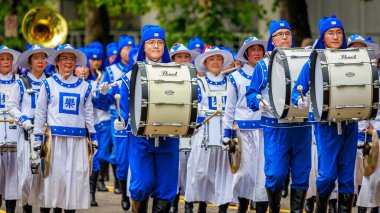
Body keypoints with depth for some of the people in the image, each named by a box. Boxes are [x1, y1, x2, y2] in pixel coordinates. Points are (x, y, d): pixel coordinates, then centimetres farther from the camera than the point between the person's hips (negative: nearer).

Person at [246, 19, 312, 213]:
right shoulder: (263, 66, 7)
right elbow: (251, 94, 6)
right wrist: (259, 103, -15)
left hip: (301, 125, 2)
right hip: (275, 126, -2)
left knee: (301, 173, 2)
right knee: (275, 173, -7)